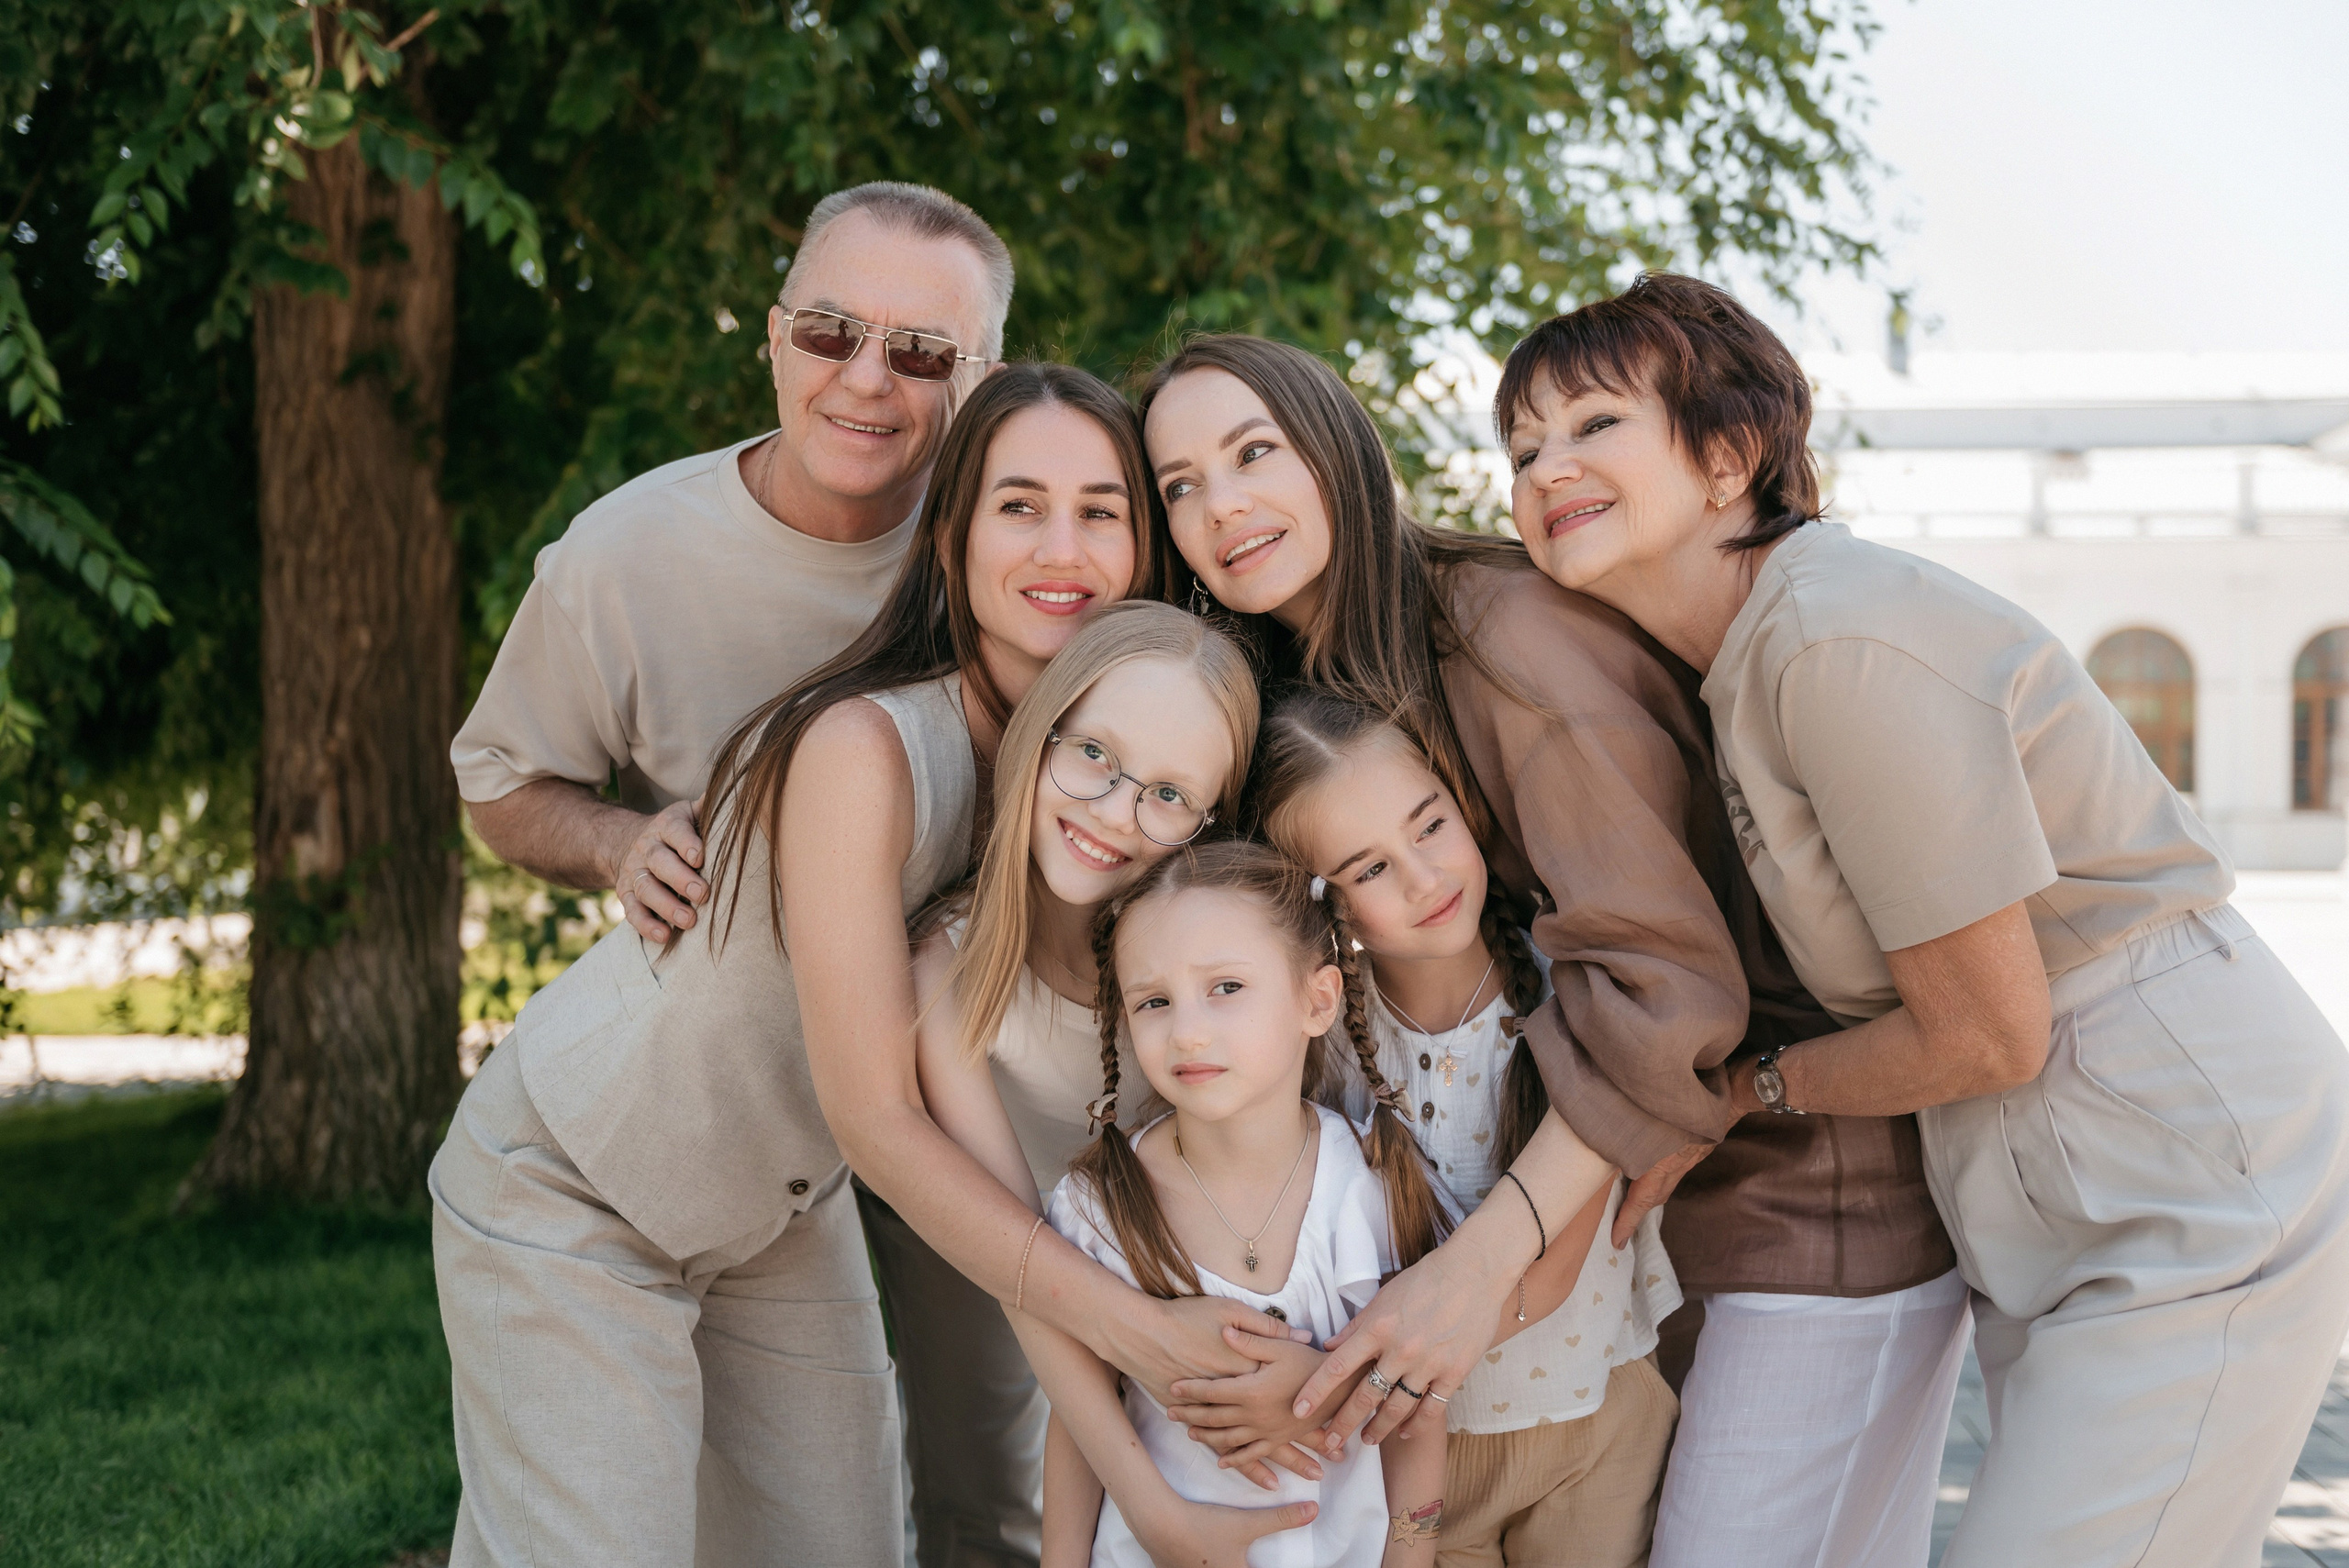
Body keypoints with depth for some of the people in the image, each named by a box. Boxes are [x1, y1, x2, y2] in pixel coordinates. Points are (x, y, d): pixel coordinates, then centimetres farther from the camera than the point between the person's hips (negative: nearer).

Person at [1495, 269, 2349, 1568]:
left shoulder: (1846, 641, -22)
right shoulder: (1748, 654, 7)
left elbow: (1988, 1034, -17)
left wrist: (1744, 1092, -3)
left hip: (2194, 1206, -9)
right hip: (2050, 1216, 9)